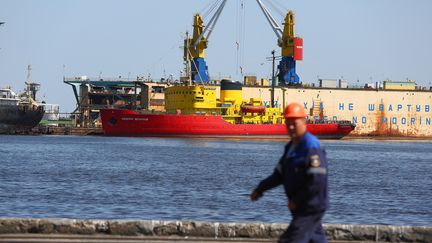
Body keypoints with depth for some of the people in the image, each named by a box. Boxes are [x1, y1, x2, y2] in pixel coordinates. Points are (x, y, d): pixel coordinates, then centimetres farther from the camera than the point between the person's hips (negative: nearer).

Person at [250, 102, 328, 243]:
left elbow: (317, 182, -23)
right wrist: (260, 190, 10)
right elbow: (279, 174, 20)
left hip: (310, 208, -10)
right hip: (299, 208, 10)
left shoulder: (311, 147, -17)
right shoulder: (291, 147, 14)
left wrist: (296, 201, -17)